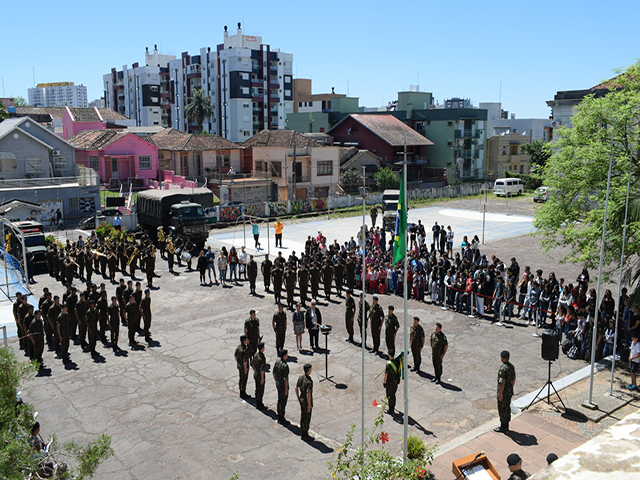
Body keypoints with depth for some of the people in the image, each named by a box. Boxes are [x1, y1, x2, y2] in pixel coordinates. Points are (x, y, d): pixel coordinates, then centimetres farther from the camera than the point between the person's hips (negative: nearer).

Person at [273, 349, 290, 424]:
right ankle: (282, 419, 17)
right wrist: (286, 389, -16)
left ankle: (279, 418, 32)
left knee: (279, 401, 20)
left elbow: (274, 373, 9)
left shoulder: (277, 361, -3)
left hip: (278, 384, 8)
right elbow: (285, 379, -24)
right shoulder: (285, 366, -28)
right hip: (283, 386, -8)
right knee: (283, 403, 6)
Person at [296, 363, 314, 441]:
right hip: (307, 401, -7)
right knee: (307, 418, 8)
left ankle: (302, 430, 38)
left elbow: (296, 388, 5)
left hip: (301, 399, 8)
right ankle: (305, 435, 21)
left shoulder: (300, 377, -6)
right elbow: (308, 394, -28)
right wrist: (309, 405, -17)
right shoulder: (309, 381, -30)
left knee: (302, 415, 23)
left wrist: (298, 398, 18)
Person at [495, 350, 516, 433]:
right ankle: (506, 426, 27)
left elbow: (502, 383, -25)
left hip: (503, 392, -8)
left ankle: (503, 428, 13)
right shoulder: (511, 366, 2)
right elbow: (513, 380, 12)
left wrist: (500, 393, -17)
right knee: (507, 408, 17)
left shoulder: (503, 369, -26)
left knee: (502, 409, 4)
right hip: (510, 392, 9)